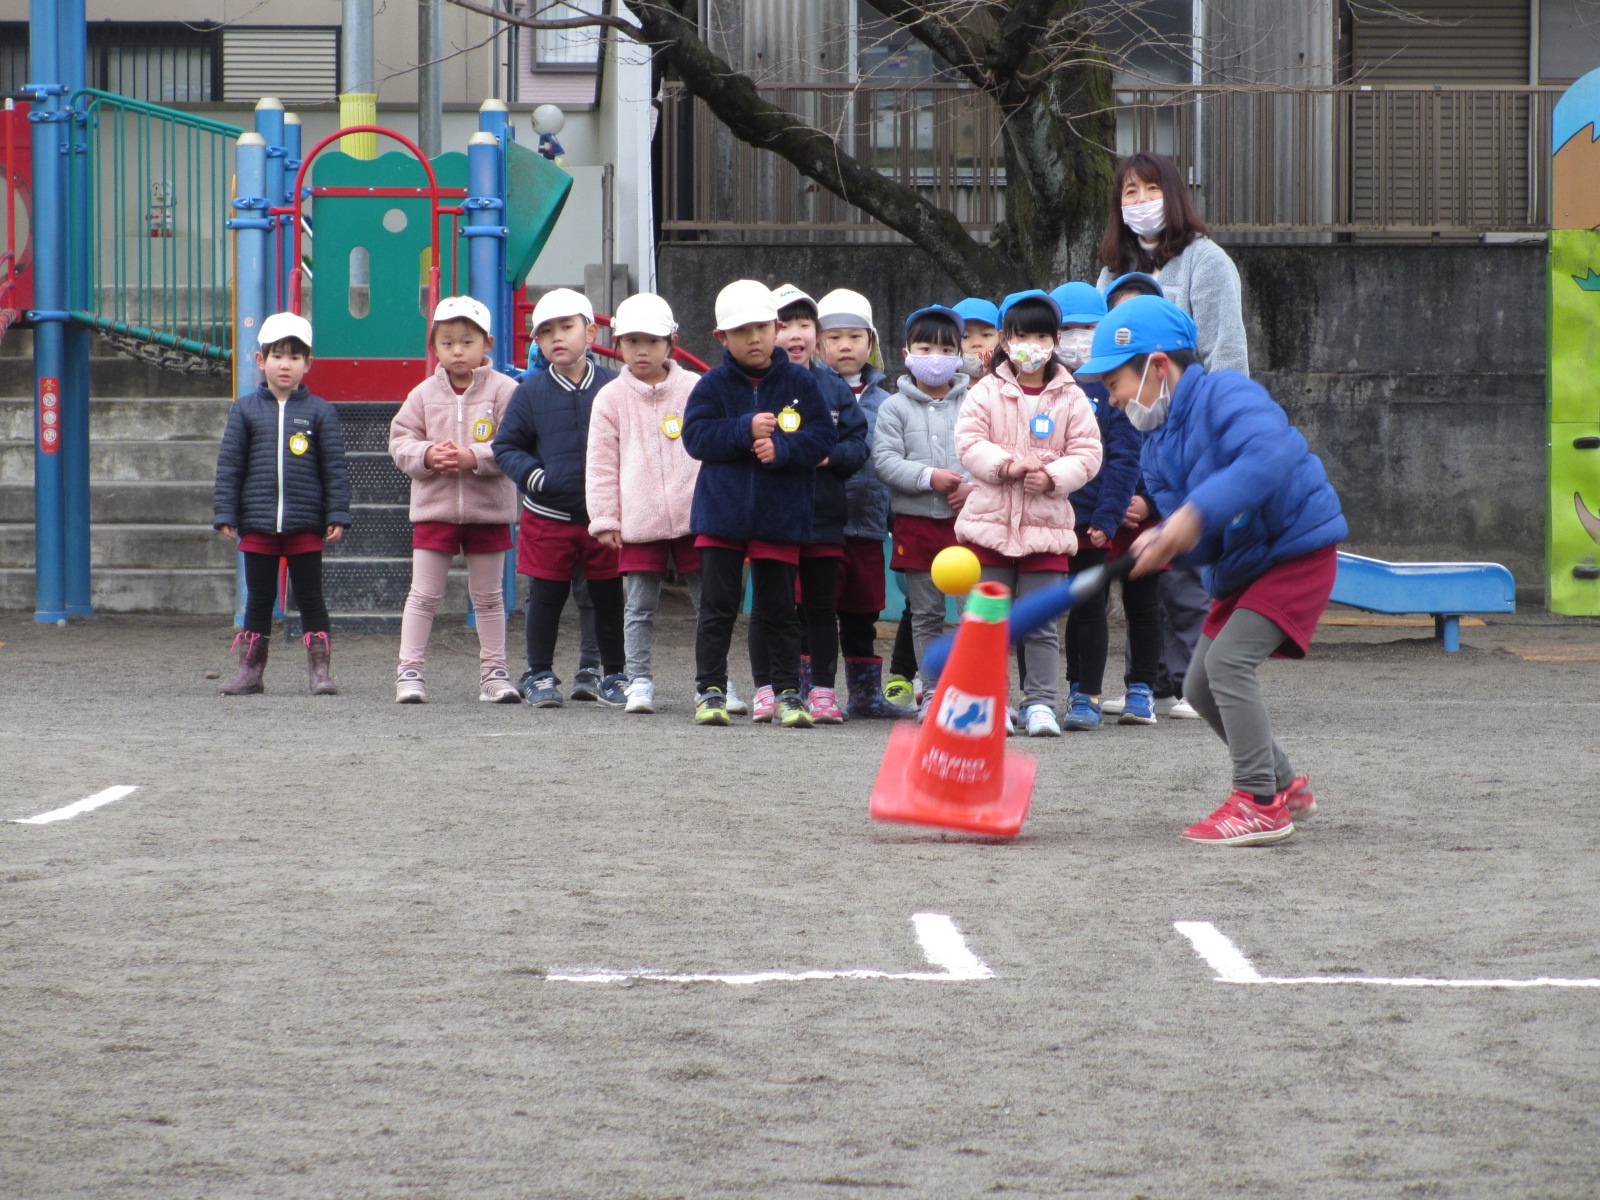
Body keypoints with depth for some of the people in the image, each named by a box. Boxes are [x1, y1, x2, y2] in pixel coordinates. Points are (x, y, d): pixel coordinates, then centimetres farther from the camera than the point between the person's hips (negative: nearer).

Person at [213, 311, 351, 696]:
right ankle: (250, 671, 14)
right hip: (258, 526, 1)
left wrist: (337, 515, -2)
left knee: (310, 598, 3)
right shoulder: (245, 411, 6)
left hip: (305, 524, -1)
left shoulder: (320, 412, 4)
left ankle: (320, 670, 7)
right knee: (259, 599, 8)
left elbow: (335, 468, 4)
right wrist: (225, 514, 1)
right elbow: (229, 465, 6)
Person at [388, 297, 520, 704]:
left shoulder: (504, 390, -5)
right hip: (434, 507, 1)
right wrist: (427, 455, -16)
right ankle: (410, 670, 4)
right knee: (424, 594, 1)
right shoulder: (424, 394, 3)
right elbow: (400, 442, 2)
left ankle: (493, 671, 17)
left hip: (489, 507, -1)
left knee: (489, 596, 10)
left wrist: (474, 457, -22)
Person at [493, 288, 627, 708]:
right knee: (547, 596, 5)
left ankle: (615, 675, 20)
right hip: (547, 516, 0)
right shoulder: (530, 391, 1)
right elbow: (506, 446, 6)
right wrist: (533, 475, -12)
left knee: (608, 597, 7)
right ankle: (539, 675, 17)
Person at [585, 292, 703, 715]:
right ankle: (639, 681, 9)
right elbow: (602, 465, 4)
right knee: (639, 608, 2)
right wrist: (604, 519, 0)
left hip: (693, 517, 1)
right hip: (637, 522, 0)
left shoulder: (694, 390, 5)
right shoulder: (611, 399, 4)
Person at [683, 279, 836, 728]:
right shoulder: (713, 385, 1)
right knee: (717, 606, 2)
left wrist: (782, 448, -20)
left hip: (780, 517, 0)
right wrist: (745, 430, -20)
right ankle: (711, 689, 7)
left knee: (779, 609, 7)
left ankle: (788, 692, 13)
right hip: (721, 513, 0)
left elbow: (822, 438, -3)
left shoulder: (800, 383, 2)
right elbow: (696, 436, -9)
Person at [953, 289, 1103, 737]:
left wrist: (1052, 477, -17)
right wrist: (1005, 465, -21)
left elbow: (1087, 453, 0)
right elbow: (969, 442, -5)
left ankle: (1040, 704, 5)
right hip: (990, 521, 0)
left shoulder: (1070, 398, 3)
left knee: (1041, 624, 1)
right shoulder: (986, 392, 3)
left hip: (1047, 523, 0)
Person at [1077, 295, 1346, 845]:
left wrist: (1196, 514, -47)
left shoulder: (1226, 395, -20)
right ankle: (1284, 785, 28)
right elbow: (1197, 542, 1)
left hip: (1298, 552, -10)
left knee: (1228, 659, -21)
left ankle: (1260, 803, -16)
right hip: (1240, 568, 10)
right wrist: (1161, 541, -23)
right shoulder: (1157, 450, 6)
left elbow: (1268, 457, -40)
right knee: (1200, 686, 12)